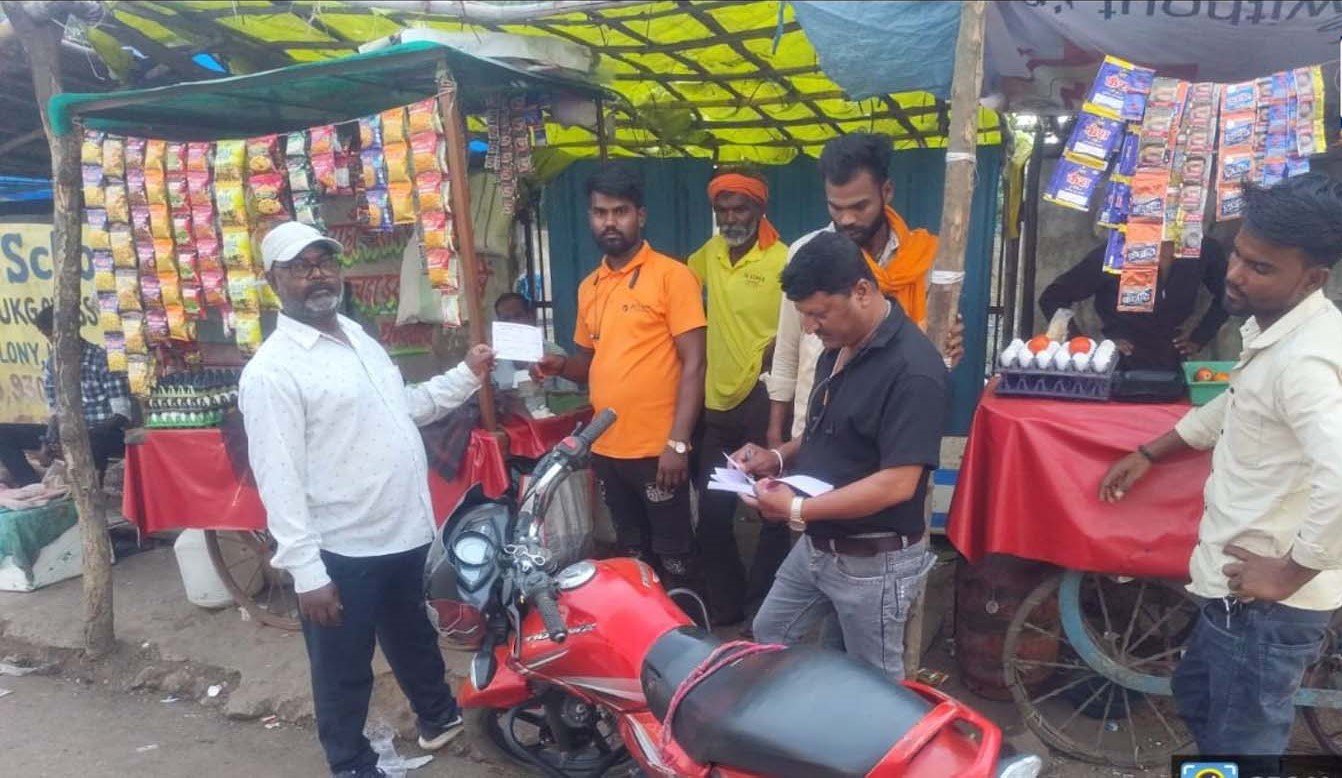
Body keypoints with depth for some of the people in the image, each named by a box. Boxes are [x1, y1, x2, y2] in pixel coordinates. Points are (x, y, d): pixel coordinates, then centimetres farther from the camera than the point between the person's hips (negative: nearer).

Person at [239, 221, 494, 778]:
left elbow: (404, 408, 22)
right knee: (344, 673, 11)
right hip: (341, 552, -8)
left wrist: (467, 375, 15)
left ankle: (439, 717, 51)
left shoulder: (358, 337, 10)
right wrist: (305, 570, -23)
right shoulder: (272, 371, -17)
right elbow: (279, 479, -20)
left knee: (414, 638, 28)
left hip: (406, 532, 8)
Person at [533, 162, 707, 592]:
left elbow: (693, 363, -12)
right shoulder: (589, 286, 11)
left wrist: (678, 442, -18)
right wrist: (561, 365, -2)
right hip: (606, 448, 6)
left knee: (673, 555, 4)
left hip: (657, 449, -6)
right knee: (631, 551, 20)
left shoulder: (672, 275, -8)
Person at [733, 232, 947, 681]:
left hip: (874, 562, -9)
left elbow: (898, 483, -30)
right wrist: (780, 457, -1)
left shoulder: (913, 369, -26)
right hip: (816, 546, 9)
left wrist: (798, 509, -28)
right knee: (769, 637, 23)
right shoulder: (838, 348, 4)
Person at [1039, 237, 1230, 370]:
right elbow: (1052, 299, -12)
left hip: (1172, 368, 4)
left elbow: (1226, 297, 15)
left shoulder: (1203, 250, -5)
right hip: (1118, 370, -3)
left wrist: (1199, 337, 7)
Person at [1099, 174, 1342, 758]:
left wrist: (1291, 572, -27)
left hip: (1267, 602, -10)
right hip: (1241, 588, 10)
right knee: (1197, 698, 28)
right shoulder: (1274, 327, 5)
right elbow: (1235, 406, 24)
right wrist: (1147, 454, 24)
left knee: (1240, 745, 7)